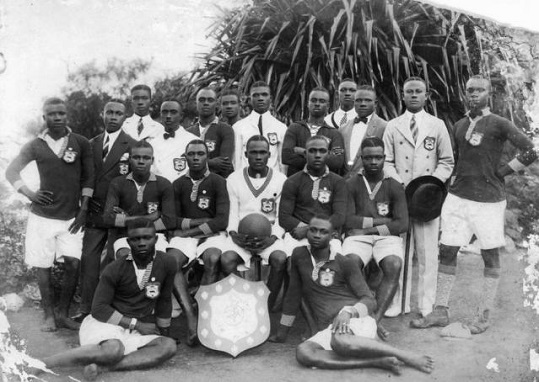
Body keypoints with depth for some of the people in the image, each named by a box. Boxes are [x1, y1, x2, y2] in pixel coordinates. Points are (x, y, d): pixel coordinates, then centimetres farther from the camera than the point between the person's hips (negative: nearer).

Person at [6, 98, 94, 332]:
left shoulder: (81, 143, 1)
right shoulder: (35, 146, 2)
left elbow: (88, 178, 4)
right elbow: (11, 171, 8)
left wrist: (84, 209, -2)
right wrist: (29, 193, -6)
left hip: (71, 216, 0)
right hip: (42, 215, 1)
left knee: (73, 263, -10)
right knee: (42, 267, 4)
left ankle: (63, 314, 7)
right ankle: (49, 316, 16)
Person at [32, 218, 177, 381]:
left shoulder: (167, 263, -5)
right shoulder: (115, 269, -12)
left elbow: (164, 301, 8)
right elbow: (99, 308, -10)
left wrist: (164, 332, 16)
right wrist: (136, 324, -14)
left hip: (136, 332, 4)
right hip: (106, 323, -4)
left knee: (169, 346, -27)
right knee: (113, 349, -39)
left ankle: (103, 367, -33)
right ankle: (42, 362, -28)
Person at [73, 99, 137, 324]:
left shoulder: (132, 146, -4)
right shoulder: (92, 144, 11)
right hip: (94, 212, 4)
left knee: (113, 261, 5)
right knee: (89, 259, 3)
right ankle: (85, 307, 10)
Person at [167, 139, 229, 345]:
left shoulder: (218, 182, 3)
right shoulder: (178, 184, 11)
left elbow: (221, 221, -8)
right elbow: (173, 220, 6)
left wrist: (189, 230, -9)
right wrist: (199, 221, -6)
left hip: (212, 235, -2)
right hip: (184, 235, 2)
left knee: (213, 259, -35)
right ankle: (190, 316, -30)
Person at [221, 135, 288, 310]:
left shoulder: (280, 179, 5)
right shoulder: (234, 179, 9)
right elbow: (232, 212, 6)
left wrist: (274, 237, -14)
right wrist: (233, 233, -12)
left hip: (269, 235, 0)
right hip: (241, 234, 1)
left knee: (280, 259, -31)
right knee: (227, 259, -30)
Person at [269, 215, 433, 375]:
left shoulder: (344, 263, 2)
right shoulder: (299, 255, 8)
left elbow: (370, 301, 1)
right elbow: (293, 294, 16)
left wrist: (349, 312, -20)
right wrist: (282, 332, 18)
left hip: (357, 320, -3)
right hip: (329, 329, 3)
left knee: (339, 341, -39)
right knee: (303, 353, -32)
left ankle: (404, 355, -20)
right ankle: (379, 362, -27)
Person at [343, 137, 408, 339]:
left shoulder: (394, 187, 11)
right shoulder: (351, 184, 8)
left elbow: (402, 224, 0)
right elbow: (347, 220, -4)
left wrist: (369, 229, -6)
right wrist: (381, 220, -3)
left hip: (386, 237, 1)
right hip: (357, 237, -1)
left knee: (394, 266, -31)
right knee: (351, 263, -34)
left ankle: (375, 319, -31)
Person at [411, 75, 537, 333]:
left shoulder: (499, 124, -5)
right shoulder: (459, 126, 11)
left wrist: (501, 172, -7)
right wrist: (455, 181, 11)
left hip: (489, 199, -5)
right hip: (458, 196, 5)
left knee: (490, 256, 4)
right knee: (447, 251, 4)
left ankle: (484, 316, 15)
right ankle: (441, 312, 14)